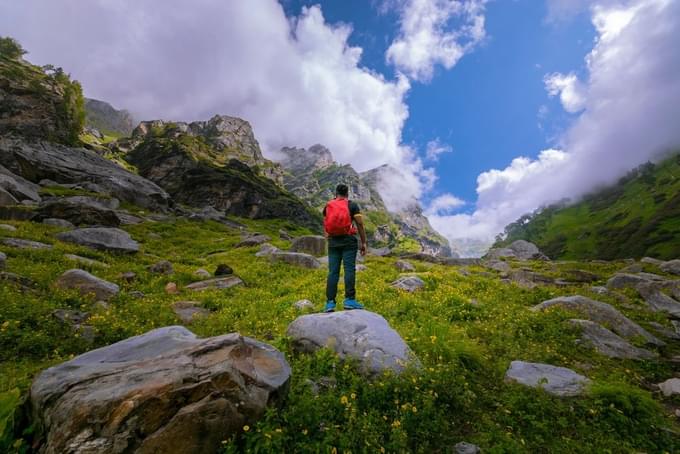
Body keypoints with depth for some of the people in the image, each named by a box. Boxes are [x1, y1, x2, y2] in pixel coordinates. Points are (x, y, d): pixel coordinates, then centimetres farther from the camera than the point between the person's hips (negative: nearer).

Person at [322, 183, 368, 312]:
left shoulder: (328, 206, 13)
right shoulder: (353, 205, 3)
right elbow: (360, 225, -3)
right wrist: (363, 242, 2)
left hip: (333, 242, 3)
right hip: (348, 241, -3)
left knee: (333, 272, 2)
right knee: (349, 269, -4)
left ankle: (330, 302, -1)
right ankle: (349, 300, -7)